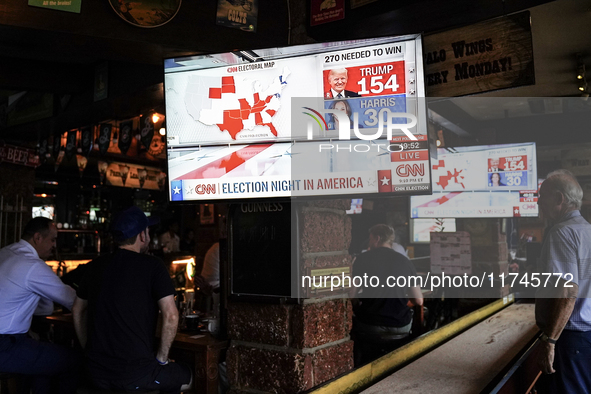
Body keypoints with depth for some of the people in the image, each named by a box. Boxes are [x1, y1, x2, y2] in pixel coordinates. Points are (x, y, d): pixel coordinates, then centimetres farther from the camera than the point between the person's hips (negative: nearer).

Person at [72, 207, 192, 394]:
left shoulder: (96, 266, 7)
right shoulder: (152, 265, -10)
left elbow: (78, 311, 16)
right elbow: (171, 316, -17)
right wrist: (161, 359, -5)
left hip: (96, 373, 6)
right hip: (136, 374, -6)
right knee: (186, 376, 21)